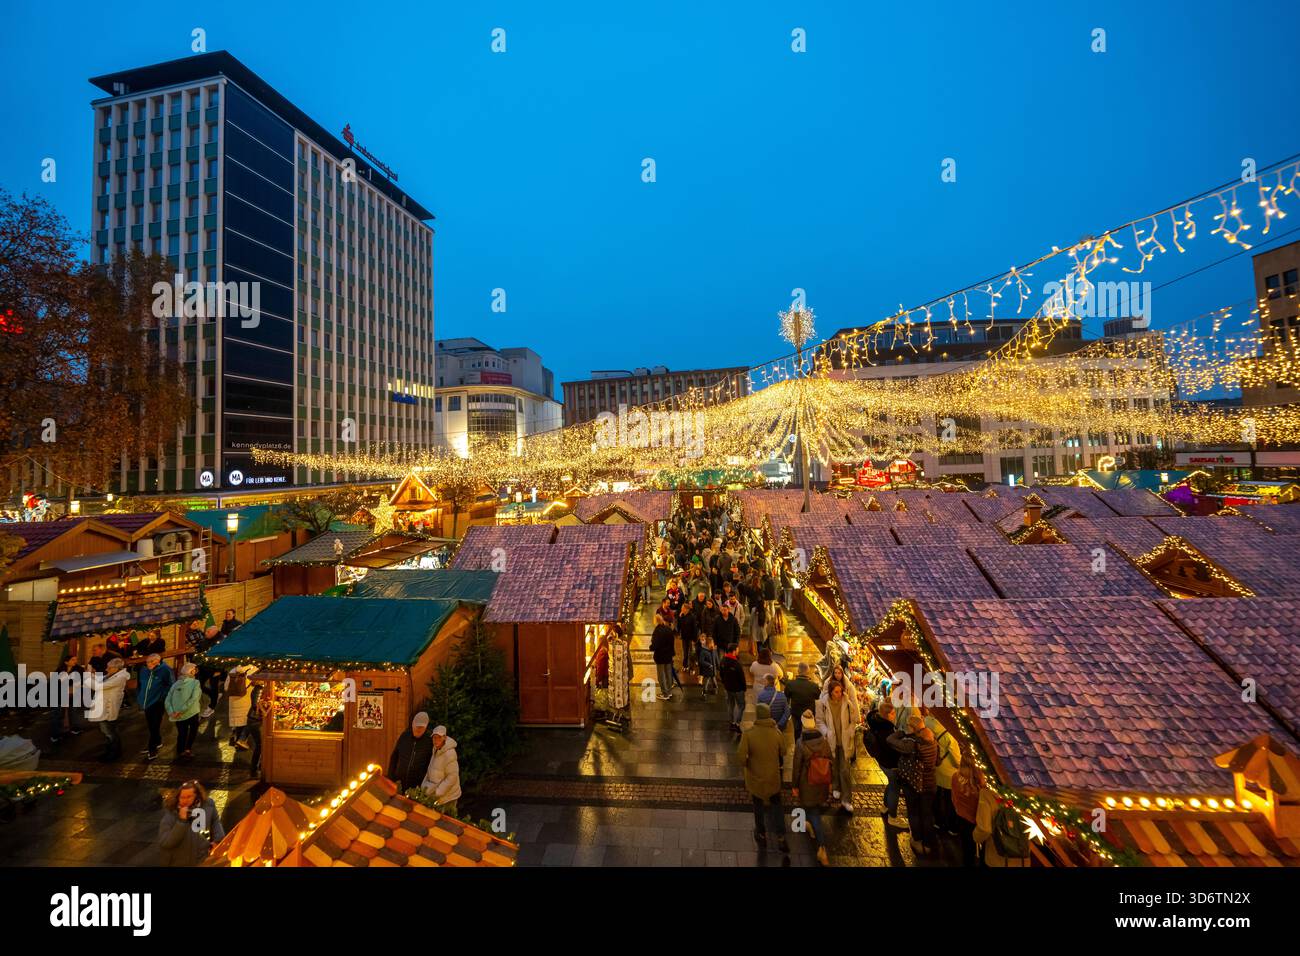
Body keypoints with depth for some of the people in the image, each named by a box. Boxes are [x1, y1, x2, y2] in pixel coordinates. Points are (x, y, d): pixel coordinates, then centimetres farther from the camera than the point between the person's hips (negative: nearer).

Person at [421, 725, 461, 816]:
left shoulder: (449, 754, -28)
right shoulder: (436, 750, 1)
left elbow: (452, 777, -26)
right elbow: (430, 770, 14)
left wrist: (438, 793, -22)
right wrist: (425, 785, 5)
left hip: (447, 795, -9)